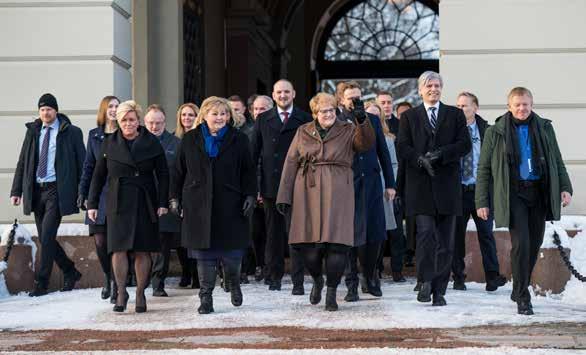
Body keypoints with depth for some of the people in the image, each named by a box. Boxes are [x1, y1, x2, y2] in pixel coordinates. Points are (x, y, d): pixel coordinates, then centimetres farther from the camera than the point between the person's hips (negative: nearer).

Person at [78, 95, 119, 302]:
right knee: (100, 241, 0)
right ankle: (108, 277, 25)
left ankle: (115, 285, 5)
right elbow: (88, 166, 14)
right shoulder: (94, 135, 11)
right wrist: (82, 193, 8)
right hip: (99, 194, 3)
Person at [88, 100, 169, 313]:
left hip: (145, 203, 0)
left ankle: (140, 294, 11)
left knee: (143, 250, 2)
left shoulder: (151, 143, 3)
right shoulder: (110, 144, 5)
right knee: (119, 248, -8)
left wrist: (163, 202, -4)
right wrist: (92, 204, 5)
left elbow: (163, 174, 4)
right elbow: (99, 176, 9)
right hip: (118, 203, 0)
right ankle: (121, 292, 3)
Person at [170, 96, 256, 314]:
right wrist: (175, 198, 7)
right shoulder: (190, 140, 8)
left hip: (230, 204, -1)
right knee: (204, 252, 1)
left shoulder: (238, 140, 6)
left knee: (232, 251, -1)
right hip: (198, 205, 1)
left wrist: (250, 196, -3)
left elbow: (248, 171, 7)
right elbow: (179, 172, 11)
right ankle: (206, 297, 8)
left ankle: (234, 284, 28)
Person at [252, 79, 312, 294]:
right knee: (273, 233, 9)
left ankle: (298, 281, 0)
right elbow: (254, 153, 9)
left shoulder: (305, 120, 4)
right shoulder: (263, 120, 10)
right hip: (270, 185, 2)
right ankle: (275, 277, 19)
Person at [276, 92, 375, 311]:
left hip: (337, 193, -1)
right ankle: (317, 280, 26)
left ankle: (331, 293, 2)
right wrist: (284, 196, 4)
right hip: (308, 192, 1)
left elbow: (367, 143, -10)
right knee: (308, 244, -2)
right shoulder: (303, 133, 13)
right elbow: (290, 164, 11)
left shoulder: (347, 131, 9)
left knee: (337, 243, -9)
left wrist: (362, 121, -27)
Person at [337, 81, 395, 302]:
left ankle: (370, 279, 21)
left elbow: (383, 153, 13)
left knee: (375, 235, 1)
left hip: (371, 184, 3)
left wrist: (390, 184, 10)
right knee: (350, 236, -1)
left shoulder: (373, 121, 11)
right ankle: (352, 286, 7)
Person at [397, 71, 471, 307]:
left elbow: (465, 144, 2)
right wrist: (420, 159, -16)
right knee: (425, 232, -15)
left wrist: (440, 155, -13)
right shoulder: (409, 116, 12)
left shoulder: (455, 115, 12)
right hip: (420, 184, -1)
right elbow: (402, 147, 2)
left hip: (447, 184, 1)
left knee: (446, 241, 2)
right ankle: (426, 281, -4)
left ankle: (439, 291, 8)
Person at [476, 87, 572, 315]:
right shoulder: (495, 132, 2)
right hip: (513, 194, -3)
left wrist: (565, 187, 1)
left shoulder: (544, 128, 10)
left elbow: (557, 161, 15)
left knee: (534, 245, 9)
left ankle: (519, 290, 27)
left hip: (539, 193, 4)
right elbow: (484, 168, 5)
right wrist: (482, 202, 0)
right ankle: (523, 298, -6)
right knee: (521, 243, -13)